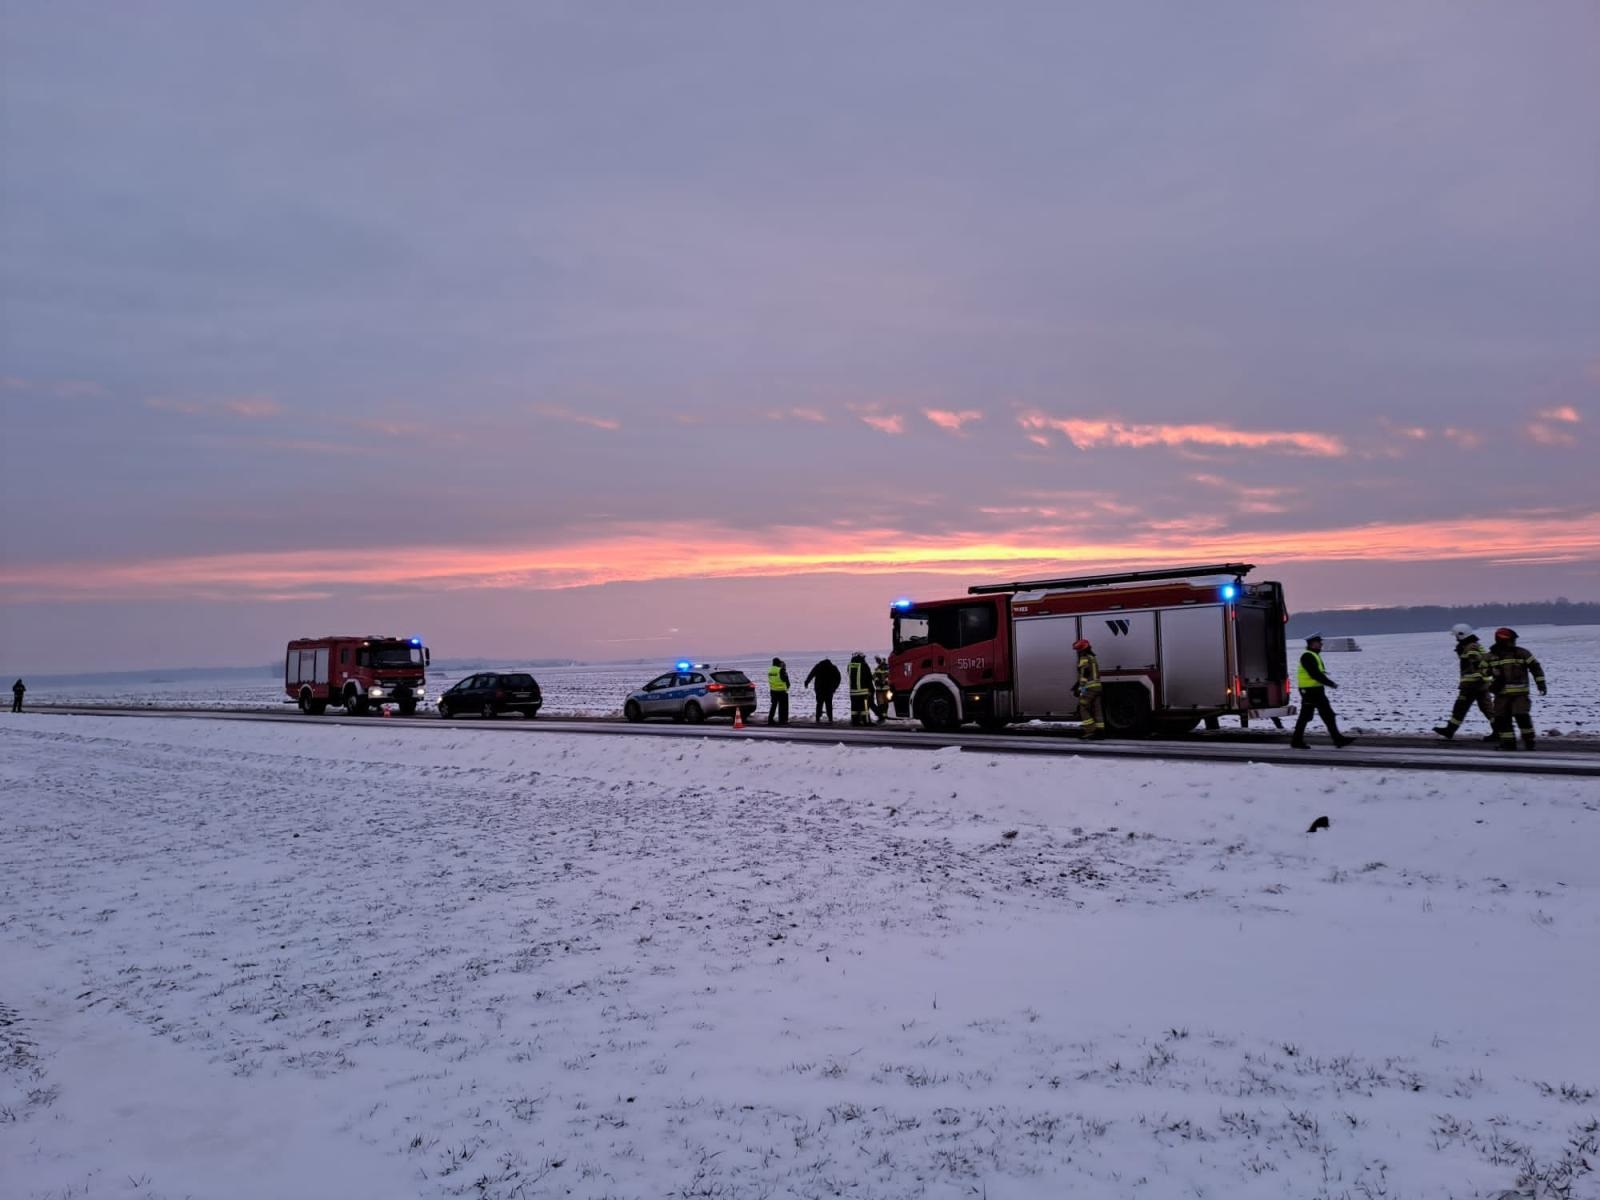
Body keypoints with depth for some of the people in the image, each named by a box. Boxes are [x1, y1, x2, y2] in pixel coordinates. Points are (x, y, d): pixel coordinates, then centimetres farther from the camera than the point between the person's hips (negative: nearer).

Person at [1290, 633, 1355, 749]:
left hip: (1317, 691, 10)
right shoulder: (1308, 656, -15)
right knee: (1305, 716, -5)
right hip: (1310, 691, -10)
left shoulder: (1314, 656, 18)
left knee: (1328, 715, 9)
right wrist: (1331, 684, -18)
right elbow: (1315, 674, -22)